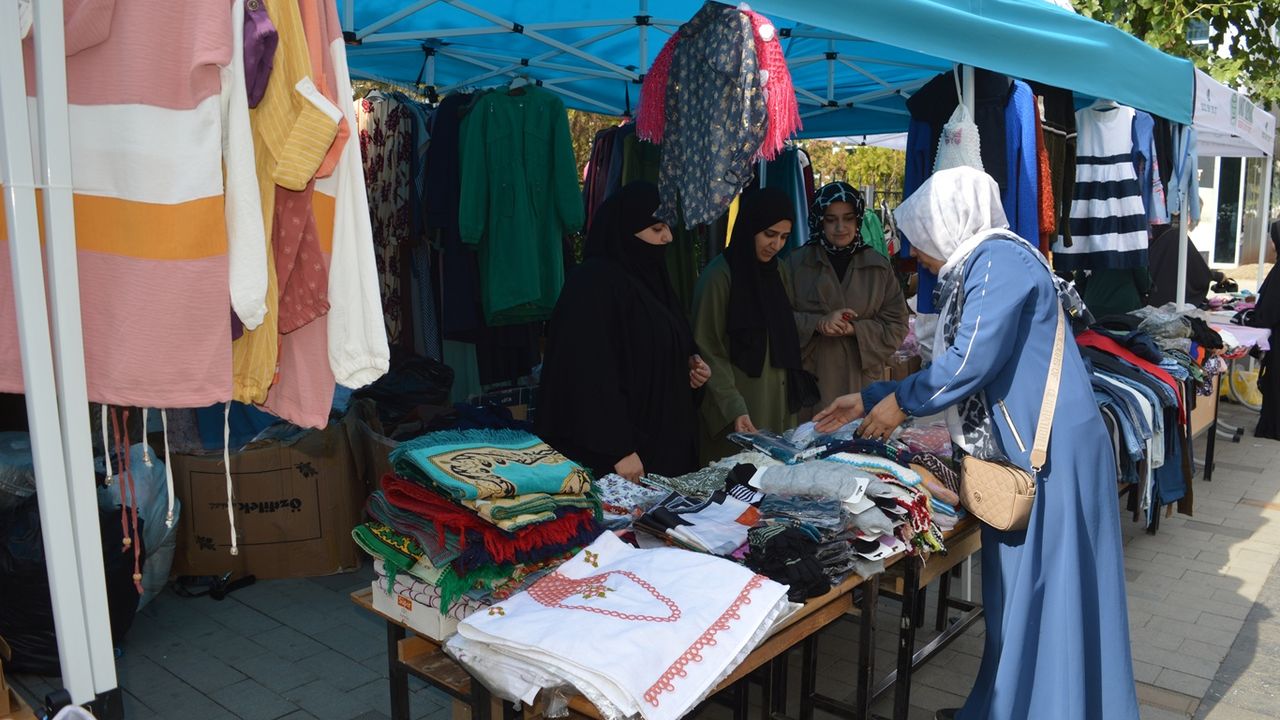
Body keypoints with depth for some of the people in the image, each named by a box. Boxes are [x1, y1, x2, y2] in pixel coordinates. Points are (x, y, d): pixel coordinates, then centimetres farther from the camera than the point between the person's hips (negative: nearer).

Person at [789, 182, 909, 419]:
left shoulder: (879, 266, 9)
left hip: (861, 381, 1)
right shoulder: (797, 263, 4)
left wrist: (855, 329, -11)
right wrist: (818, 323, -16)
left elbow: (897, 326, 5)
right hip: (810, 380, -1)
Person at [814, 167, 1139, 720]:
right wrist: (867, 401, 19)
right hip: (1017, 453, 10)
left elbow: (972, 361, -20)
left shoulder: (998, 258, -12)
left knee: (1047, 596, -1)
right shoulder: (972, 272, 17)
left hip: (1052, 456, -9)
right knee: (1015, 592, 15)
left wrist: (901, 402, -7)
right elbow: (952, 371, 20)